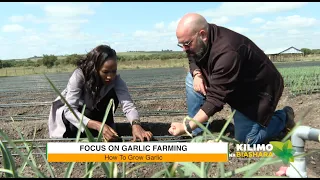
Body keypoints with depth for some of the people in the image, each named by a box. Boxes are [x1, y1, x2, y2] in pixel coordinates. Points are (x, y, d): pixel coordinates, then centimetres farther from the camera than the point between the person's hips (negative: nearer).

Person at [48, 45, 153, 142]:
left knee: (112, 95, -24)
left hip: (91, 111, 3)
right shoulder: (79, 76, -34)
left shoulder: (116, 80, -26)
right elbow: (69, 110, -41)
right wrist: (97, 125, -55)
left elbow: (128, 105, -38)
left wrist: (136, 124, -60)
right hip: (66, 111, -3)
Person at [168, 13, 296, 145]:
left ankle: (283, 117, 18)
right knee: (191, 80, -8)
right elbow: (193, 59, 9)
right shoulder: (200, 41, -13)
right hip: (233, 85, 8)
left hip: (258, 89, -8)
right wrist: (196, 74, -16)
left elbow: (216, 99, -38)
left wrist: (187, 127, -40)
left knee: (246, 139, -7)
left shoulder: (227, 53, -38)